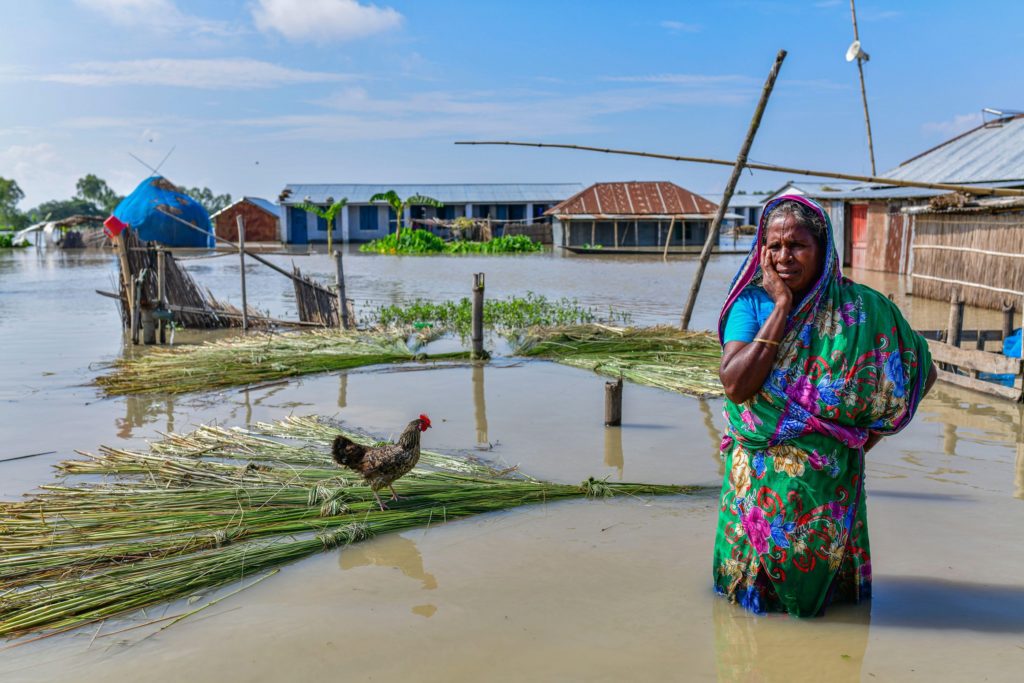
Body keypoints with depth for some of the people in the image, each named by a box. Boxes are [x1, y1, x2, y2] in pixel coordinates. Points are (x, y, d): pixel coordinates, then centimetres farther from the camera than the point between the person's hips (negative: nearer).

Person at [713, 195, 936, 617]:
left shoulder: (858, 308, -6)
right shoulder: (752, 303, -7)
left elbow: (922, 373, 4)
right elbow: (736, 385, -21)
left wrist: (870, 430, -2)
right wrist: (781, 307, -19)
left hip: (830, 479, 0)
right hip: (761, 477, 0)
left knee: (820, 576, 15)